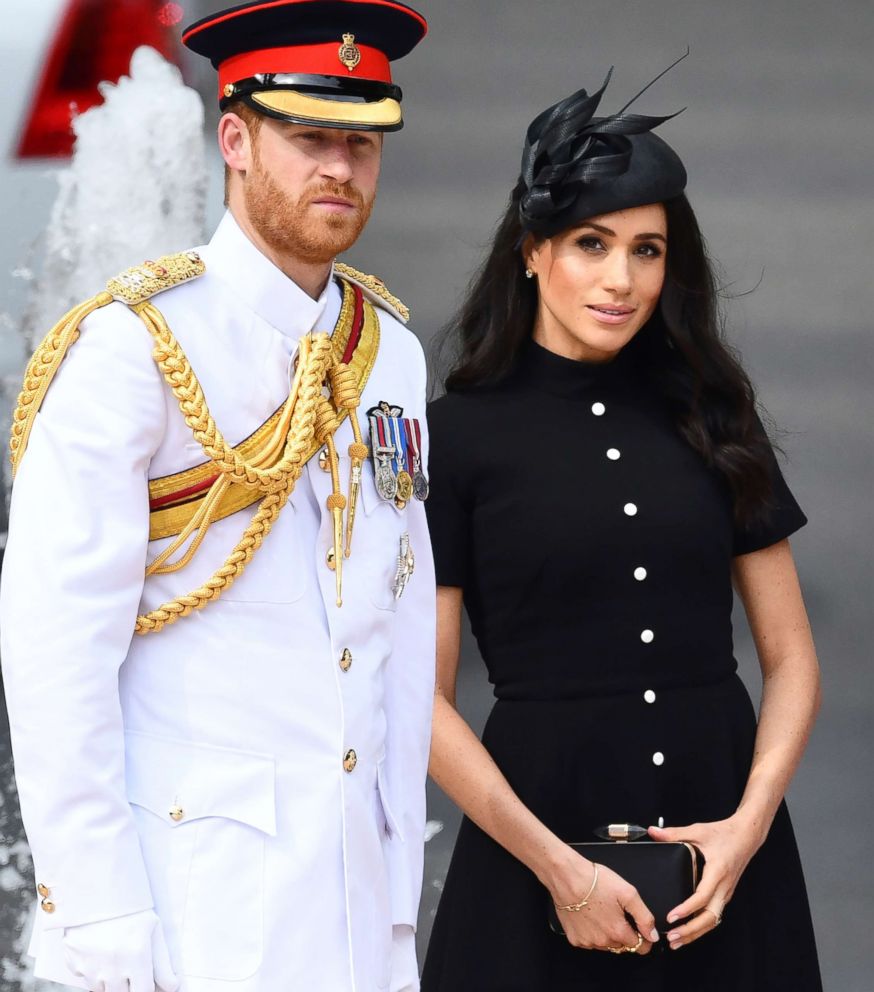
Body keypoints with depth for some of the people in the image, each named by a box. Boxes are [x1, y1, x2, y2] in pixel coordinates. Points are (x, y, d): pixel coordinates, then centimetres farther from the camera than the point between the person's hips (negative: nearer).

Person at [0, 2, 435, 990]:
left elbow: (405, 625, 11)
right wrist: (96, 904, -15)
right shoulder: (132, 348, -10)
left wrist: (399, 898, 9)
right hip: (196, 892, -6)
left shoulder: (391, 350, 9)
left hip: (352, 874, 6)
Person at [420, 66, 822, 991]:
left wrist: (752, 822, -9)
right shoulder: (457, 436, -2)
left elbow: (790, 655, 7)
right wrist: (559, 869, -13)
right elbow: (423, 697, -5)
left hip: (723, 832, 3)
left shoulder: (711, 419, 7)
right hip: (540, 826, -3)